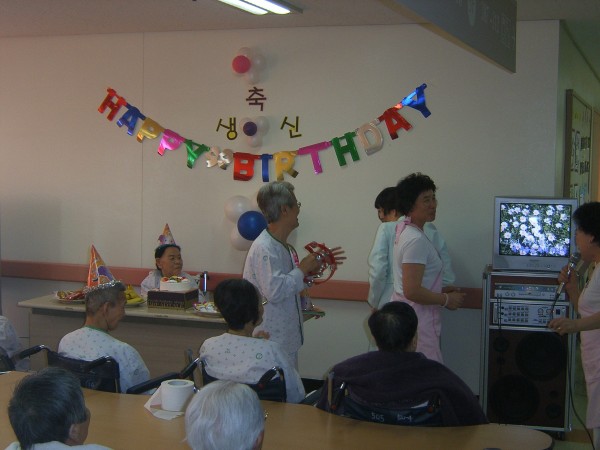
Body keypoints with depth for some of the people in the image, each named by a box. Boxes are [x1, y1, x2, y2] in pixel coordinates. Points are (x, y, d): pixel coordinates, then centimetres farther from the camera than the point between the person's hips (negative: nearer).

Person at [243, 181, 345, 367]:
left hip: (286, 336, 10)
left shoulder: (283, 246, 13)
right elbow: (274, 291, -28)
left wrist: (314, 266, 11)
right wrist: (302, 269, -17)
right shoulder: (264, 248, -19)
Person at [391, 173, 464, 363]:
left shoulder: (404, 230, 10)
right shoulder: (416, 240, -20)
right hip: (417, 320, -10)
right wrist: (447, 300, -12)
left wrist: (441, 291, 13)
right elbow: (412, 291, -25)